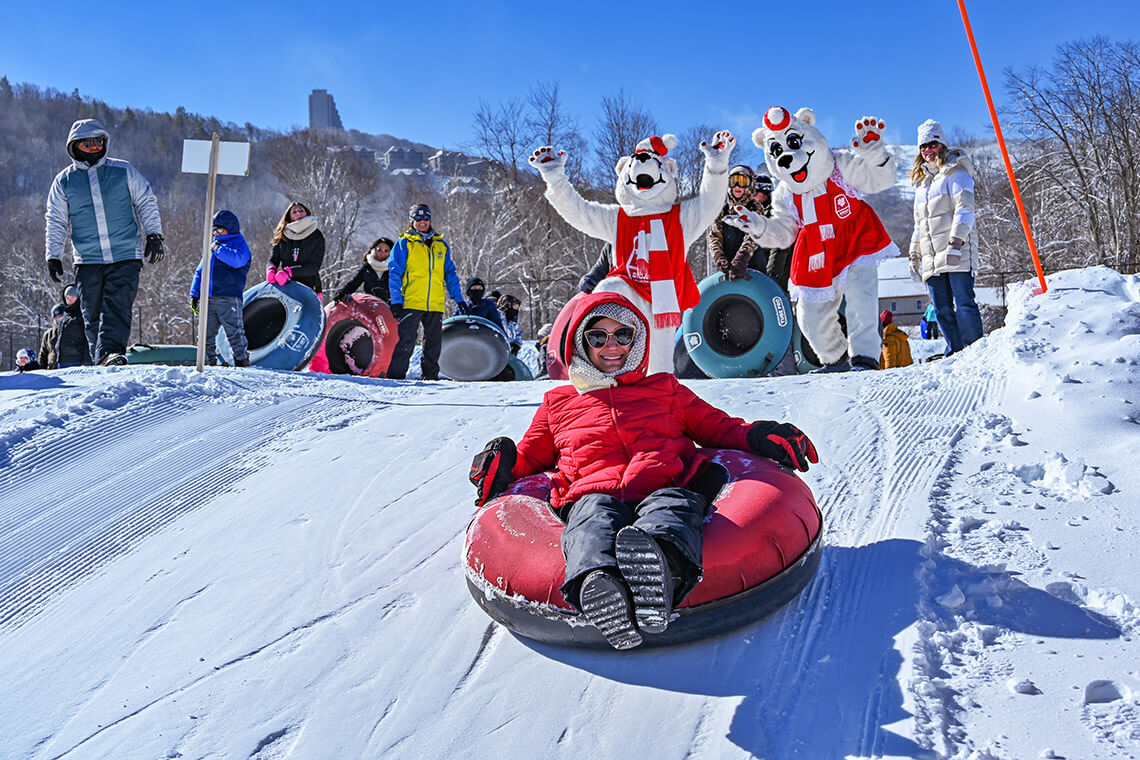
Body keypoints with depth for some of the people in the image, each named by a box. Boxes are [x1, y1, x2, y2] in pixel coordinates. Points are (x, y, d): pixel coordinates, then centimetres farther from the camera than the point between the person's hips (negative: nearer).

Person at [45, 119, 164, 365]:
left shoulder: (123, 170, 7)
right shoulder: (64, 180, 11)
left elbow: (147, 202, 13)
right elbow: (55, 221, 14)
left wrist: (153, 235, 4)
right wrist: (54, 255, 8)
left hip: (126, 255, -2)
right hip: (87, 260, 2)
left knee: (118, 306, -16)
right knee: (92, 314, 2)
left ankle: (110, 351, -24)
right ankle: (100, 362, 10)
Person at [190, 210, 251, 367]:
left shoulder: (239, 243, 4)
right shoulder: (211, 247, 25)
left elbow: (238, 260, -20)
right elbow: (199, 272, 25)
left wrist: (219, 249, -18)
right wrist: (194, 294, 16)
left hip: (229, 297, -7)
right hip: (209, 298, 7)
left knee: (234, 333, -7)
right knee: (207, 333, 7)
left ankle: (242, 360, -1)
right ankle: (209, 360, 14)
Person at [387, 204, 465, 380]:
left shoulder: (441, 245, 15)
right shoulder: (404, 244, 4)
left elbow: (450, 274, 17)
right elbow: (395, 273, 0)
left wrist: (459, 299, 9)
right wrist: (396, 301, -10)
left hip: (435, 305, 4)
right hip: (411, 303, -4)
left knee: (434, 342, 10)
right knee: (406, 341, -9)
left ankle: (431, 375, 20)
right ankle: (396, 375, -3)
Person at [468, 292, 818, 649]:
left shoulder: (666, 389, 34)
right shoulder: (557, 403, 34)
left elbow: (717, 426, 33)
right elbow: (531, 455, 37)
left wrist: (758, 436, 11)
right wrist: (503, 464, 12)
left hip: (663, 488, 0)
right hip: (593, 493, 0)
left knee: (673, 504, -38)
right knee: (595, 516, -38)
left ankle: (662, 561, -71)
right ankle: (595, 580, -69)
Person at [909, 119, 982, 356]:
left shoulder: (955, 172, 4)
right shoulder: (921, 181, 26)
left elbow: (964, 210, -7)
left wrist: (956, 242, -19)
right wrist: (914, 252, 23)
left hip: (957, 252, -6)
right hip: (931, 257, 7)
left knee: (963, 303, -10)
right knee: (942, 309, 1)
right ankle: (956, 351, 6)